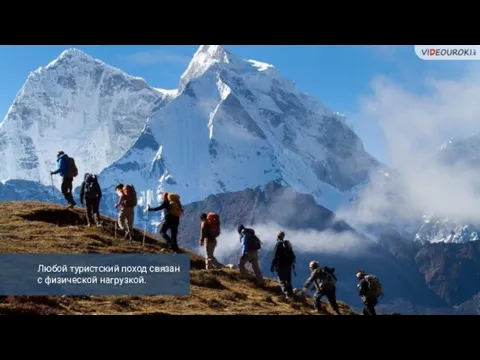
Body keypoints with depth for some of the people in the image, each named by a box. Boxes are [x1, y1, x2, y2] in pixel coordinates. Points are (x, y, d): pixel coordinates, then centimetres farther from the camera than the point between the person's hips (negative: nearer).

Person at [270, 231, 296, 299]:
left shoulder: (278, 244, -13)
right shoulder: (288, 243, 11)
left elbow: (275, 256, -17)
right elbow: (292, 255, 16)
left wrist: (272, 265, -12)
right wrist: (292, 263, 25)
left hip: (281, 265, -7)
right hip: (289, 264, 7)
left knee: (282, 280, -5)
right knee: (288, 280, 17)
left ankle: (287, 293, -21)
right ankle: (290, 293, 19)